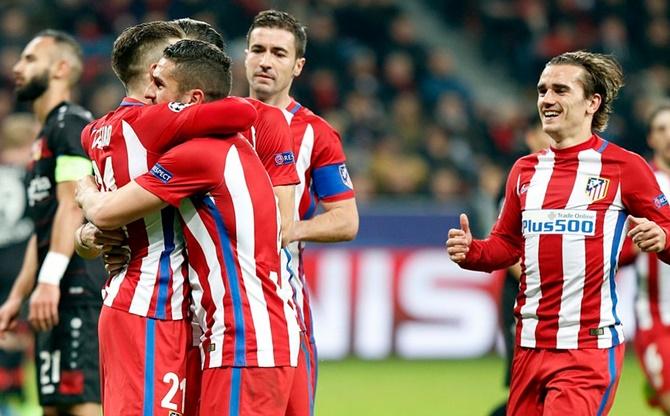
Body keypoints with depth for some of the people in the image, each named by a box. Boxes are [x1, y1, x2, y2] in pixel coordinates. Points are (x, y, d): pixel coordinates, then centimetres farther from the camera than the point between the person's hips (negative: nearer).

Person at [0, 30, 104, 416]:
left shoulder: (71, 123, -6)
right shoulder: (47, 134, 24)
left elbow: (72, 207, -18)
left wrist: (49, 281, -25)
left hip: (77, 286, -10)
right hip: (59, 296, 10)